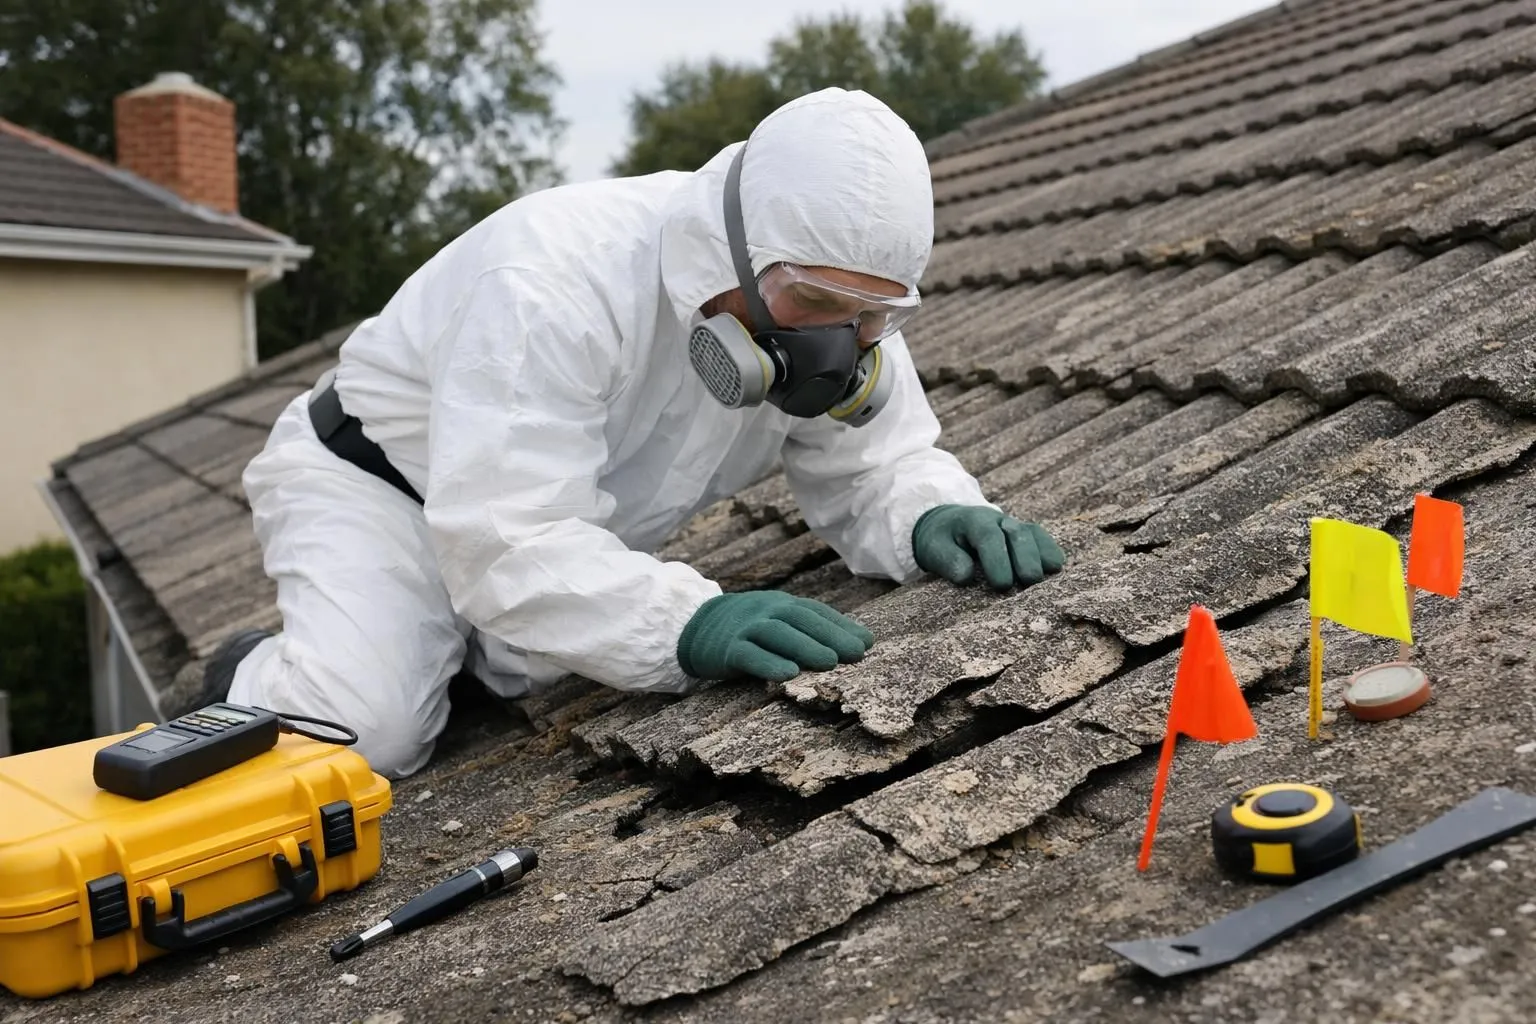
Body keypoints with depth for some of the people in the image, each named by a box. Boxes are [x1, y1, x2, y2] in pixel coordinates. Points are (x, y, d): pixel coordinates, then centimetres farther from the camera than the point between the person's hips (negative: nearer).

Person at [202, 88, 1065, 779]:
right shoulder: (556, 287, -39)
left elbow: (873, 467, -11)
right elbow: (508, 544, -44)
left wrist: (933, 515, -36)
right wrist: (686, 622, -59)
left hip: (570, 526, 8)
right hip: (377, 483, -7)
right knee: (363, 731, -24)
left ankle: (457, 642, 22)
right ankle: (256, 678, 9)